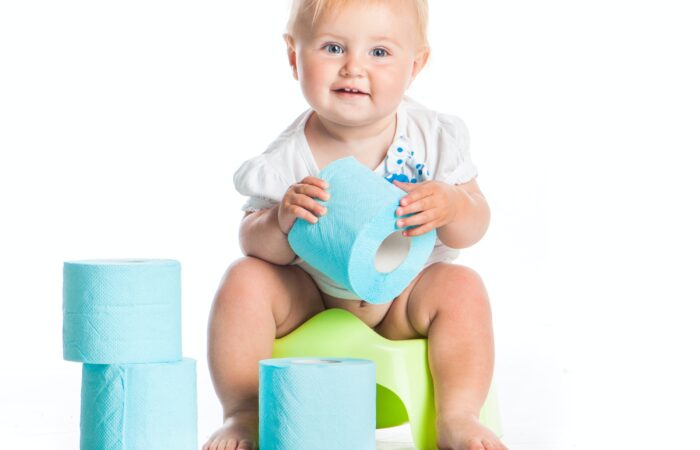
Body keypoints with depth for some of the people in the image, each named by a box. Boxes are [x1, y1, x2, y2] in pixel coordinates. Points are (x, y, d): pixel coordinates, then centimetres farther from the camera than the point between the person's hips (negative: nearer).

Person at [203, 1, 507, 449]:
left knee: (462, 288, -26)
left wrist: (449, 206, -34)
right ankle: (244, 412, -12)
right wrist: (281, 223, -39)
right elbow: (254, 241, -15)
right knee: (246, 280, -22)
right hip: (310, 292, 0)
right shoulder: (287, 160, -15)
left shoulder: (433, 138, -13)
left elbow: (475, 226, -10)